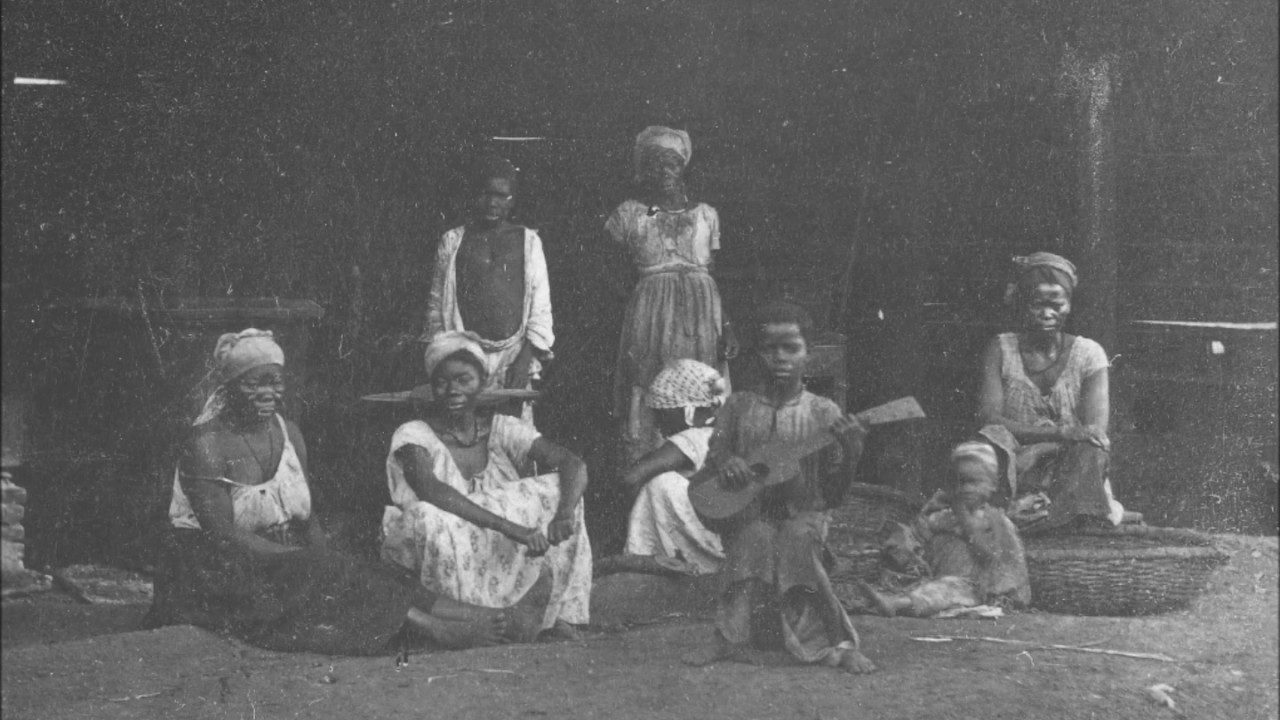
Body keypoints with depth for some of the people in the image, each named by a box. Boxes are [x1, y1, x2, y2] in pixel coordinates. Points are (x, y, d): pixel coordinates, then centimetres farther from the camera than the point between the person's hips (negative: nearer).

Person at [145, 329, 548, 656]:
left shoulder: (288, 434, 7)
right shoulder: (207, 446, -14)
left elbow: (306, 520, 8)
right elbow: (224, 536, -20)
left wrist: (326, 562, -12)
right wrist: (309, 561, -23)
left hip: (282, 562, 6)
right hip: (212, 573, -5)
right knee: (320, 577, -29)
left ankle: (497, 622, -32)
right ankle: (438, 630, -36)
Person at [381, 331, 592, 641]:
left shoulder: (502, 429, 2)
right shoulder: (413, 436, -8)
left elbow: (573, 464, -9)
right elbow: (429, 488, -30)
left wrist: (565, 513, -31)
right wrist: (508, 527, -37)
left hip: (496, 565, 4)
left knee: (557, 491, -10)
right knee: (429, 518, -35)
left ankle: (561, 620, -11)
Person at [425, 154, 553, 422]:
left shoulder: (528, 241, 9)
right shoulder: (452, 241, 10)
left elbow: (541, 306, 6)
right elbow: (437, 303, 10)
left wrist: (527, 357, -4)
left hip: (514, 355, 0)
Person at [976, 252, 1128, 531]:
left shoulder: (1087, 353, 4)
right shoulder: (1001, 350, 4)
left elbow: (1096, 432, -8)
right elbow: (989, 418, -11)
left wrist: (1032, 452, -22)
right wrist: (1059, 432, -26)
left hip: (1071, 476, 0)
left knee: (1090, 451, -32)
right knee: (993, 437, -31)